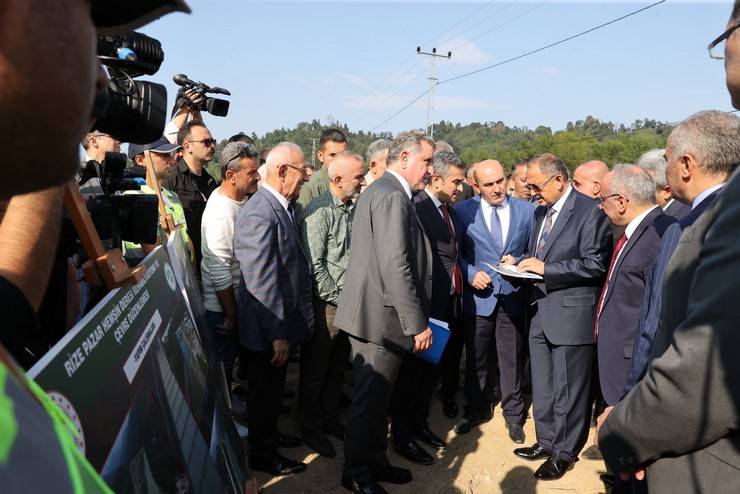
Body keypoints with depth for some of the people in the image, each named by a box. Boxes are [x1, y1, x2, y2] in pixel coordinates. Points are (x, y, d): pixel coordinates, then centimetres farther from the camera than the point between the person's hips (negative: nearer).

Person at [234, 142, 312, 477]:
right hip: (267, 329, -9)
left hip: (282, 324, 9)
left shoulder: (282, 206, 6)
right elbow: (262, 283, -27)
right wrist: (277, 334, -24)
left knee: (273, 389, 25)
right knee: (264, 392, 11)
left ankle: (269, 438, 44)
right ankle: (262, 455, 30)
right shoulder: (259, 214, -25)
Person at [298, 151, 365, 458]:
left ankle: (330, 418, 38)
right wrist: (339, 299, -13)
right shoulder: (319, 212, -17)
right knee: (314, 372, 10)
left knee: (337, 370, 20)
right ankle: (310, 428, 27)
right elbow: (314, 266, -18)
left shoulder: (354, 208, 5)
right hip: (325, 306, -7)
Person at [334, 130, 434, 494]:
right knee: (369, 400, 5)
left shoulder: (380, 191, 15)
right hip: (381, 316, -10)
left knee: (375, 398, 19)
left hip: (373, 313, 10)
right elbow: (395, 266, -24)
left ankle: (375, 462, 34)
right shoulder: (392, 195, -18)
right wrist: (417, 323, -19)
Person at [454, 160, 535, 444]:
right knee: (477, 359, 13)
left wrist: (519, 262, -12)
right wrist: (470, 273, -13)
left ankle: (514, 414, 28)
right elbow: (454, 253, 2)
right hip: (479, 296, 0)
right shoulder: (463, 212, -2)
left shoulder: (527, 211, 2)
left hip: (514, 296, 1)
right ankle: (477, 409, 33)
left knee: (512, 360, 9)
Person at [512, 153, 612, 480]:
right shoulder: (540, 211, 12)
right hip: (541, 313, 8)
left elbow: (596, 264, -19)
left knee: (567, 389, 6)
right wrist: (523, 265, 0)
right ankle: (546, 441, 35)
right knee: (541, 387, 18)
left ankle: (564, 453, 24)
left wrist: (546, 268, -20)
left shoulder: (590, 211, -13)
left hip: (571, 315, -8)